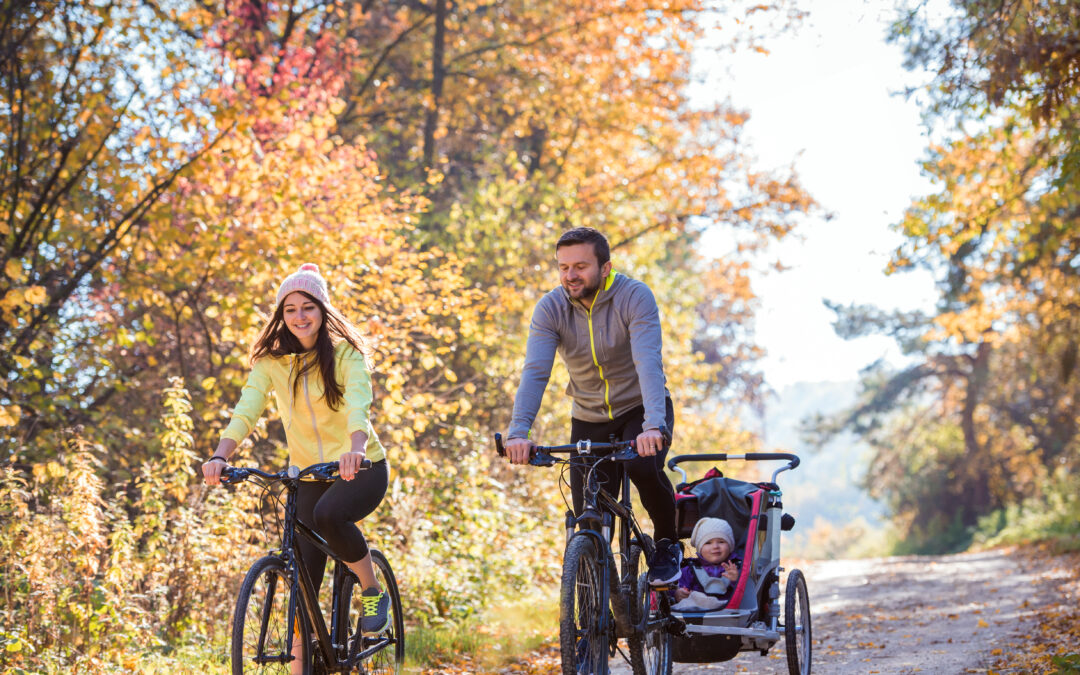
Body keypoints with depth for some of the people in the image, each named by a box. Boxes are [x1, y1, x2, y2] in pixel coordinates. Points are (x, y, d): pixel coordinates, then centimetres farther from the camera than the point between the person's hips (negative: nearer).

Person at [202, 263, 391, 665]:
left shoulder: (347, 354, -11)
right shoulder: (271, 360, -2)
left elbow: (358, 405, -28)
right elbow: (247, 409, -16)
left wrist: (356, 449, -49)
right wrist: (221, 455, -35)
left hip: (361, 468, -3)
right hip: (308, 476, 3)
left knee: (328, 513, -35)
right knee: (304, 582, -5)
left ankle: (373, 592, -12)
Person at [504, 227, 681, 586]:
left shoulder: (635, 297, -22)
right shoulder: (550, 308, -14)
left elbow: (649, 363, -35)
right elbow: (535, 372, -25)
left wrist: (653, 425, -50)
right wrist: (519, 431, -41)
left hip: (639, 409, -3)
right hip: (590, 420, 3)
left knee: (644, 465, -32)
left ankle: (668, 544, -5)